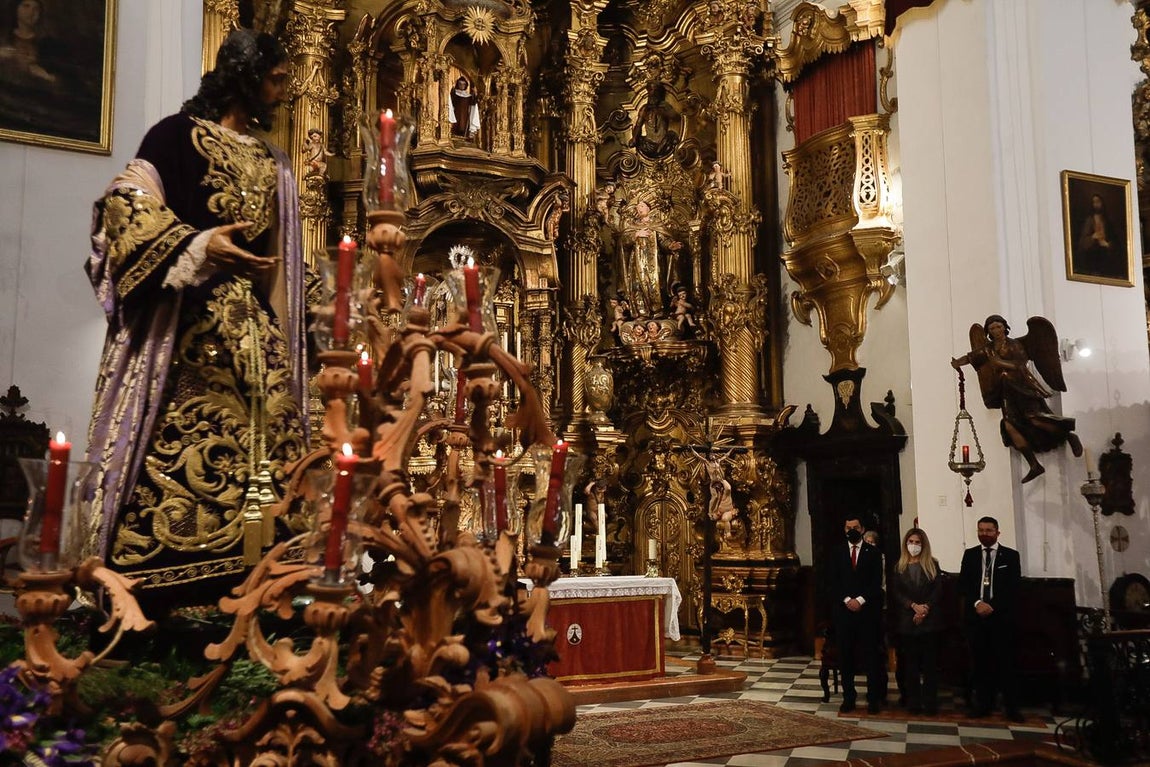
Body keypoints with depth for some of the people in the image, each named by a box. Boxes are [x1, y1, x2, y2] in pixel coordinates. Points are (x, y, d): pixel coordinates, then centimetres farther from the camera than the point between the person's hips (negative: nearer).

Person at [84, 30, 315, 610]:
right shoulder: (178, 135, 2)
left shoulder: (271, 165, 22)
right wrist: (198, 246, -20)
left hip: (253, 322, 7)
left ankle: (229, 587, 2)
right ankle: (147, 585, -6)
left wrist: (303, 319, 18)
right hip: (186, 320, -6)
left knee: (259, 445, -2)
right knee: (176, 441, -11)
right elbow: (127, 204, -9)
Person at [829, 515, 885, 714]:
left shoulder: (873, 552, 5)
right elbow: (834, 581, 4)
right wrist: (847, 600, -9)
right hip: (843, 610, 2)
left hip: (868, 610, -2)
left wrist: (860, 600, -12)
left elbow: (876, 583, -1)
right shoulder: (837, 552, 10)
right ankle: (848, 697, 10)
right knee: (845, 656, 3)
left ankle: (874, 698, 6)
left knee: (870, 655, 0)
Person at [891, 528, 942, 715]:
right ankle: (913, 703, 6)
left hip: (929, 620, -1)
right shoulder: (899, 567, 9)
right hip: (907, 621, 1)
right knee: (910, 663, 2)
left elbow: (937, 590, 0)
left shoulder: (932, 565, 8)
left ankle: (930, 703, 2)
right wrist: (914, 606, -13)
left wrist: (925, 608, -13)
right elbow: (896, 592, 1)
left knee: (930, 663, -1)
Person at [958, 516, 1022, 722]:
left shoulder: (1010, 555, 5)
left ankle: (1011, 707, 4)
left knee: (1005, 662, -2)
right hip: (975, 615, 2)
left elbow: (1013, 587, -1)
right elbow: (963, 585, 6)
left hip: (1001, 616, -2)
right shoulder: (970, 554, 11)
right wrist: (977, 603, -9)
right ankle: (983, 704, 9)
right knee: (980, 661, 4)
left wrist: (992, 606, -10)